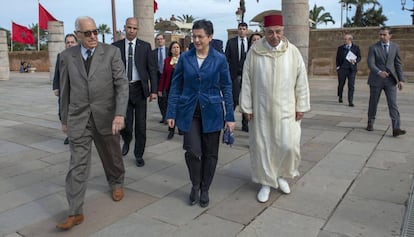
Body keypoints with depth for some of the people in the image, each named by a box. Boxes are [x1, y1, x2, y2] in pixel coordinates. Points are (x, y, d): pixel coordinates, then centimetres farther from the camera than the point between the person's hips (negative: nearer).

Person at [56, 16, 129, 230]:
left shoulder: (111, 52, -3)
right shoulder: (67, 56, 4)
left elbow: (122, 84, -10)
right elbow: (65, 90, 9)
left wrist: (120, 114, -21)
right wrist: (64, 119, 13)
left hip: (106, 116, -1)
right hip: (78, 119, 1)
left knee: (112, 156, 17)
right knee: (78, 164, -1)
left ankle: (116, 183, 46)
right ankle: (75, 213, 7)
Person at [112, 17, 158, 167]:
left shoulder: (145, 46, 3)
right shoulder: (116, 46, 4)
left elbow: (152, 69, 2)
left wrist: (153, 90, -3)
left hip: (139, 88, 0)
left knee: (141, 125, 4)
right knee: (125, 123, 3)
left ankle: (139, 155, 20)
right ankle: (127, 141, 37)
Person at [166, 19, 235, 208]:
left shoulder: (219, 59, -2)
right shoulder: (185, 57, 0)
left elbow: (226, 88, 1)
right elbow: (176, 86, 4)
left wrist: (230, 116, -2)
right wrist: (171, 113, 0)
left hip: (211, 112, 0)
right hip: (189, 111, 0)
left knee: (210, 153, 8)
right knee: (193, 151, -9)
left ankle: (204, 189, 29)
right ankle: (195, 185, 19)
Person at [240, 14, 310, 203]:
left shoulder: (293, 51, -3)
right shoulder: (254, 52, -5)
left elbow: (301, 81, 2)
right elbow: (247, 81, -1)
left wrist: (301, 107, 0)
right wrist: (247, 107, -2)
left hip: (285, 109, 1)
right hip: (261, 109, 0)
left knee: (288, 145, -3)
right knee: (262, 146, 6)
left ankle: (281, 175, 27)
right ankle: (266, 183, 25)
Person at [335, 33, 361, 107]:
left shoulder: (356, 48, 8)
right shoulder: (340, 48, 10)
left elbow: (359, 57, 8)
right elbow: (337, 58, 12)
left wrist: (355, 61, -13)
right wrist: (337, 66, 0)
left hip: (352, 69, -1)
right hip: (342, 68, 1)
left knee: (351, 85, -6)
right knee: (341, 84, 6)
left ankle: (350, 101, -4)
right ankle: (340, 97, 31)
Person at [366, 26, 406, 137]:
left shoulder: (395, 47, 5)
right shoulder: (373, 47, -3)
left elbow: (398, 64, 7)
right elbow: (370, 63, -13)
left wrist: (401, 79, 1)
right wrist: (379, 72, -31)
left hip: (390, 80, 1)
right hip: (376, 79, -1)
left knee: (393, 104, -7)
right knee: (373, 103, 9)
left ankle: (396, 129, -12)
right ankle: (370, 123, 27)